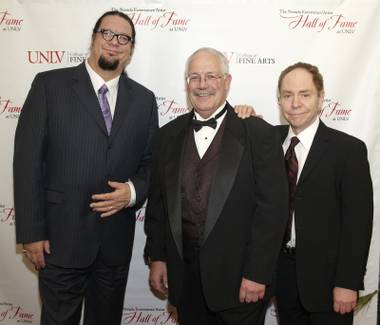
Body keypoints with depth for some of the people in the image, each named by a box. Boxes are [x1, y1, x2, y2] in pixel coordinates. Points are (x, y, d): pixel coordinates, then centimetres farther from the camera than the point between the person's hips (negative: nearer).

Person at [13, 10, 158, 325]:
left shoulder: (144, 99, 6)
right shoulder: (50, 85, -3)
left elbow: (151, 163, 10)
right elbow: (28, 160, -7)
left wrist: (133, 191, -11)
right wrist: (31, 232, -10)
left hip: (117, 240, 3)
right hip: (61, 237, -3)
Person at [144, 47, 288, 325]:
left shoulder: (259, 134, -7)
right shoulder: (169, 135, 6)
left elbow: (272, 208, -10)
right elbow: (157, 201, 9)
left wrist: (257, 274, -12)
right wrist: (156, 257, 6)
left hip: (239, 276, -3)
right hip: (184, 276, 4)